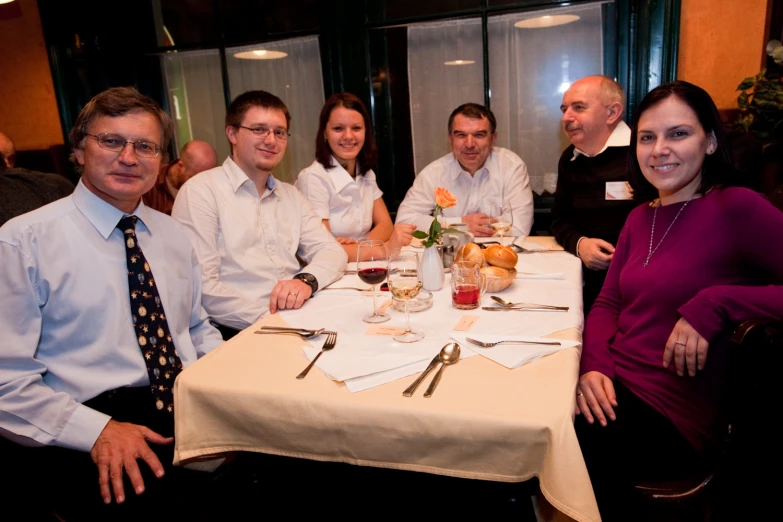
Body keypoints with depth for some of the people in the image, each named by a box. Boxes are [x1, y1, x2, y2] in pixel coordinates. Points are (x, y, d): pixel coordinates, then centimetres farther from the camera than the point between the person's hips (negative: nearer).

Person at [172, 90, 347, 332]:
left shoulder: (291, 195, 16)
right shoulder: (201, 191, -5)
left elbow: (331, 250, 7)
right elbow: (201, 285, -13)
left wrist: (306, 280, -15)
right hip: (239, 336, -6)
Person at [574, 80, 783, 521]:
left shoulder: (737, 208, -10)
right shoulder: (641, 218, 9)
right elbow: (608, 303, 8)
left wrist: (715, 305, -26)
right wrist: (594, 365, -8)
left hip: (676, 417, -5)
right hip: (613, 388, 5)